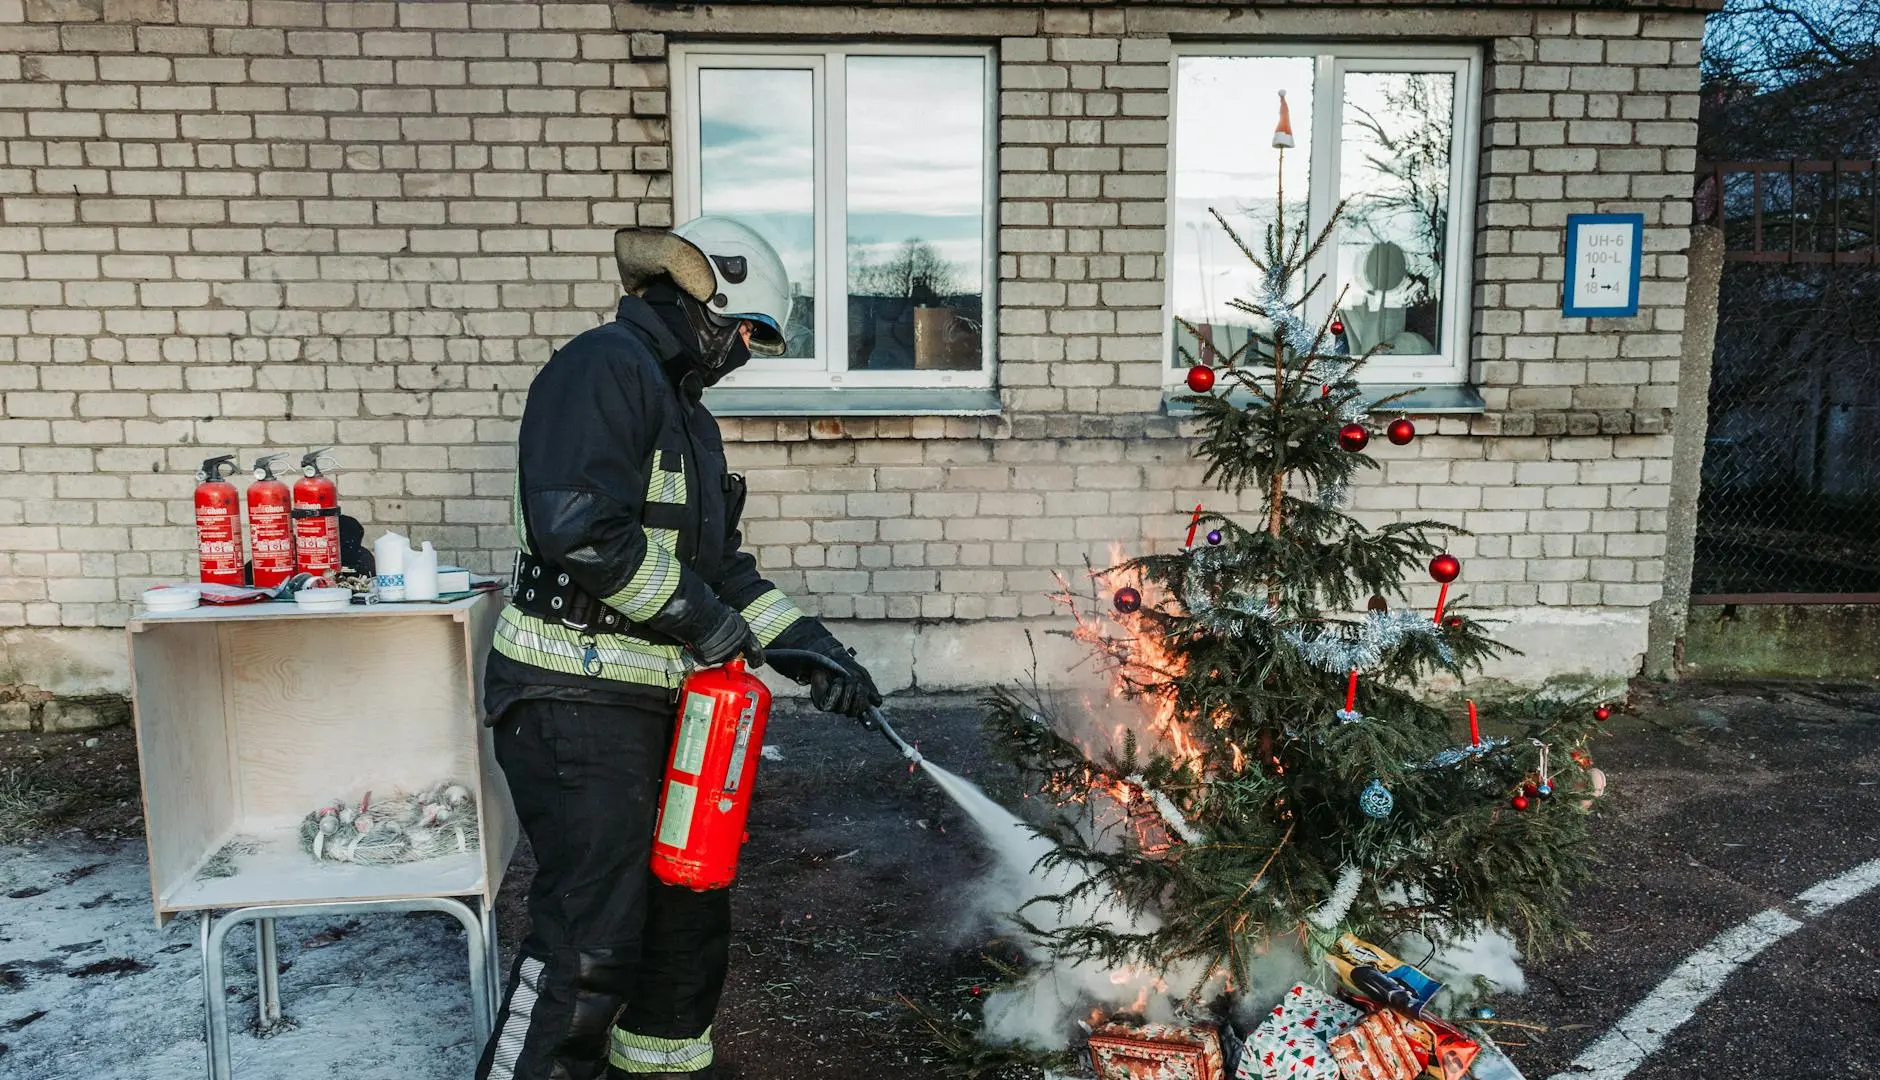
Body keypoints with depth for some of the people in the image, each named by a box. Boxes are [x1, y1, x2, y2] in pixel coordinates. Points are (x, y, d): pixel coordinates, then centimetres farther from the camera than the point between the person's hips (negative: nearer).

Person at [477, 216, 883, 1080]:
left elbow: (720, 563, 19)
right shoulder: (604, 367, -13)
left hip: (655, 702, 10)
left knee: (689, 905, 20)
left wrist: (809, 646, 8)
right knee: (590, 939, -8)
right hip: (576, 702, -10)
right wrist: (698, 613, -18)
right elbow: (579, 524, -28)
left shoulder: (682, 408, 19)